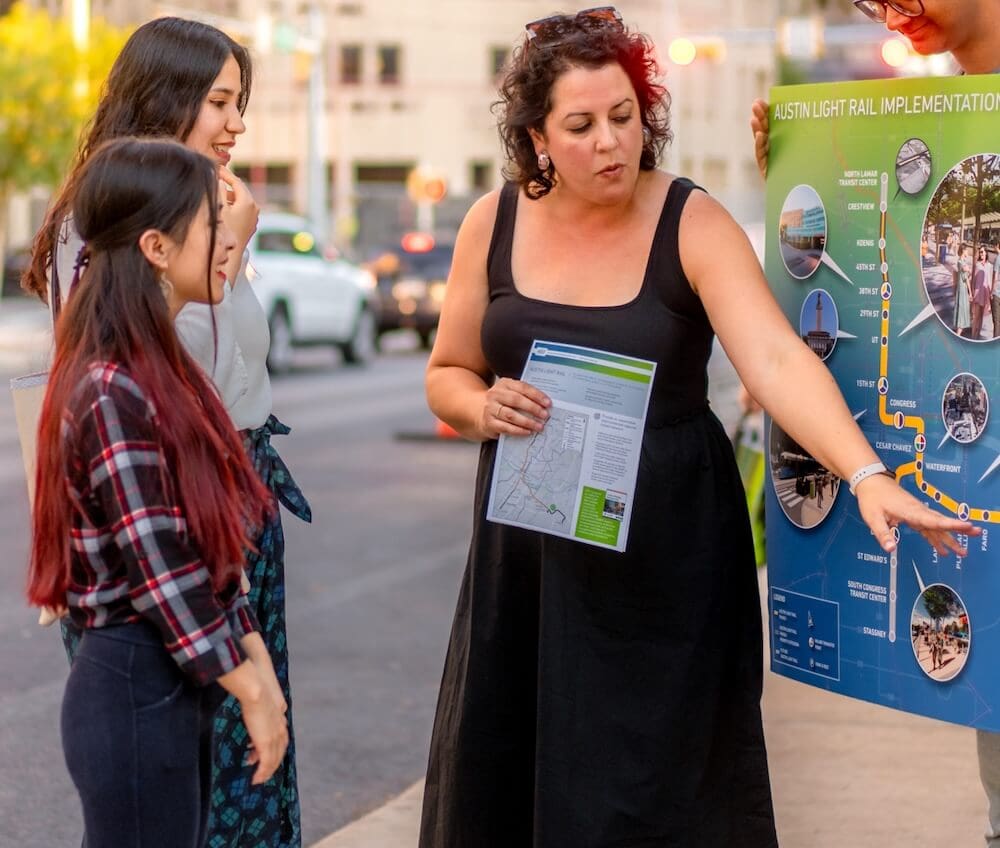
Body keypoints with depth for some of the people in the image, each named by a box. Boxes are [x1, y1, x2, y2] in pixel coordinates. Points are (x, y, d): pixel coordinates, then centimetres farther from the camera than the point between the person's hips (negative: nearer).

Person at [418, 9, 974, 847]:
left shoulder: (693, 225, -12)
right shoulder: (494, 223, -1)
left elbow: (777, 358, -25)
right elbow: (447, 375, 8)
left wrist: (867, 477, -39)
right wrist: (484, 408, -15)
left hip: (665, 551, -3)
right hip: (529, 544, 3)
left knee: (651, 781, 1)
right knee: (503, 774, 8)